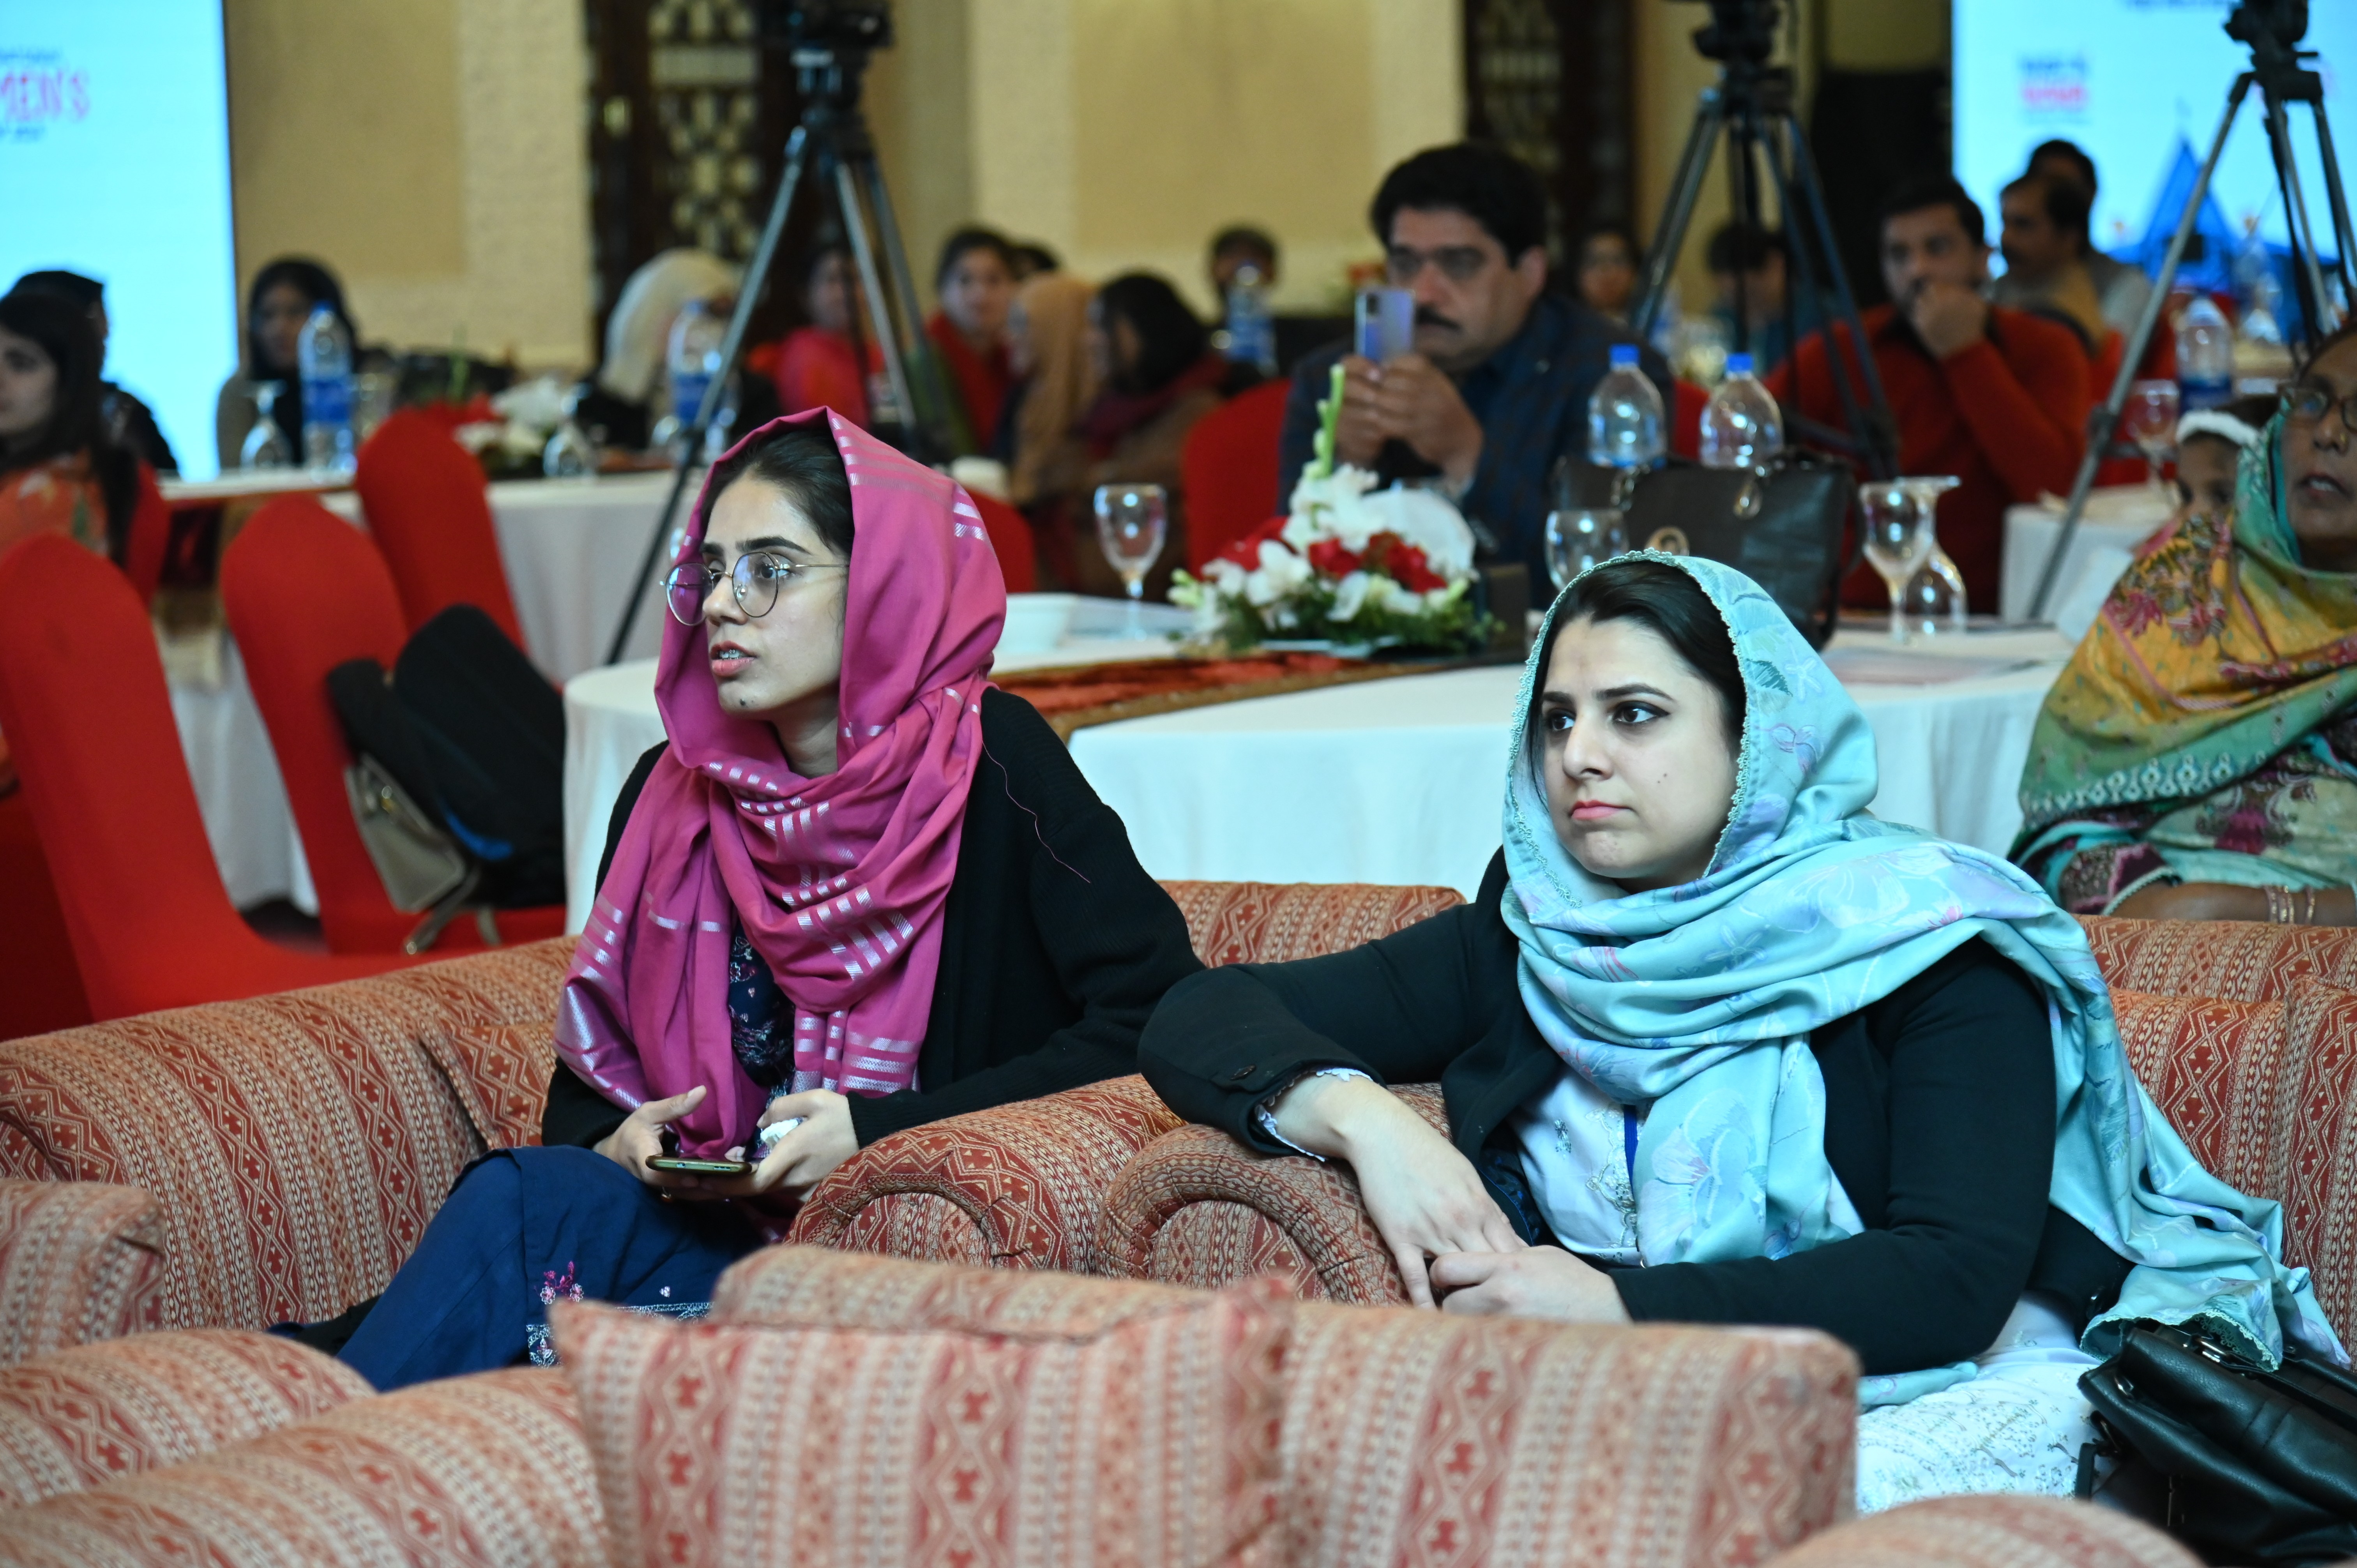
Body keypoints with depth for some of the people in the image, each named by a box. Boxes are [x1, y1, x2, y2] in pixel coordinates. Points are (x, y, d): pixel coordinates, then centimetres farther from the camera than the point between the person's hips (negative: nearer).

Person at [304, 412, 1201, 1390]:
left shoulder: (988, 767, -7)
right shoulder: (675, 792, 10)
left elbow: (1156, 1011, -14)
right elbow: (589, 1066, 21)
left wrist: (878, 1130, -17)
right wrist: (611, 1144, -4)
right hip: (716, 1231, 5)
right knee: (531, 1190, -26)